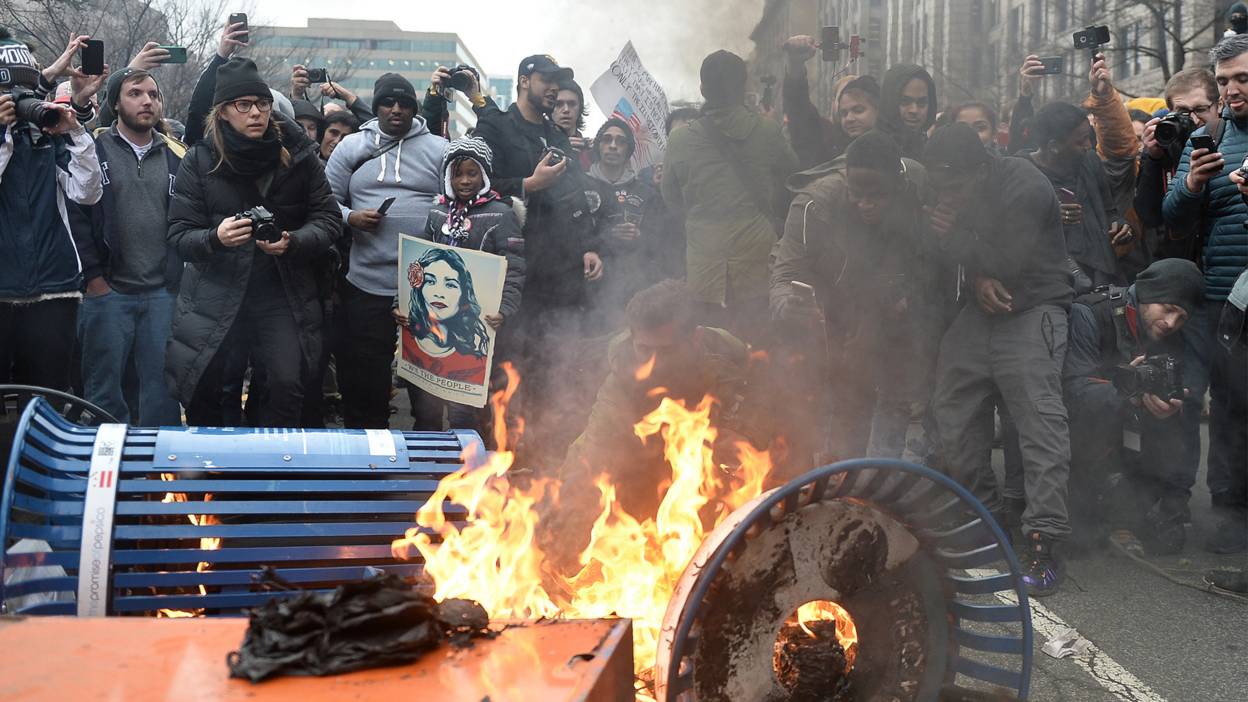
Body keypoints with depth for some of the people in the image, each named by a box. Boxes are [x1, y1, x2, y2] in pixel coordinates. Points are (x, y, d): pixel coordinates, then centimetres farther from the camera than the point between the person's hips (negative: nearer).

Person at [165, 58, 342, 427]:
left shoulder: (297, 153, -2)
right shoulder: (200, 160, -2)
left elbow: (328, 218, 2)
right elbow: (179, 236, -2)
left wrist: (293, 242, -18)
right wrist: (215, 238, -24)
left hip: (283, 292, 0)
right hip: (216, 293, 0)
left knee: (287, 385, -10)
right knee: (198, 386, 2)